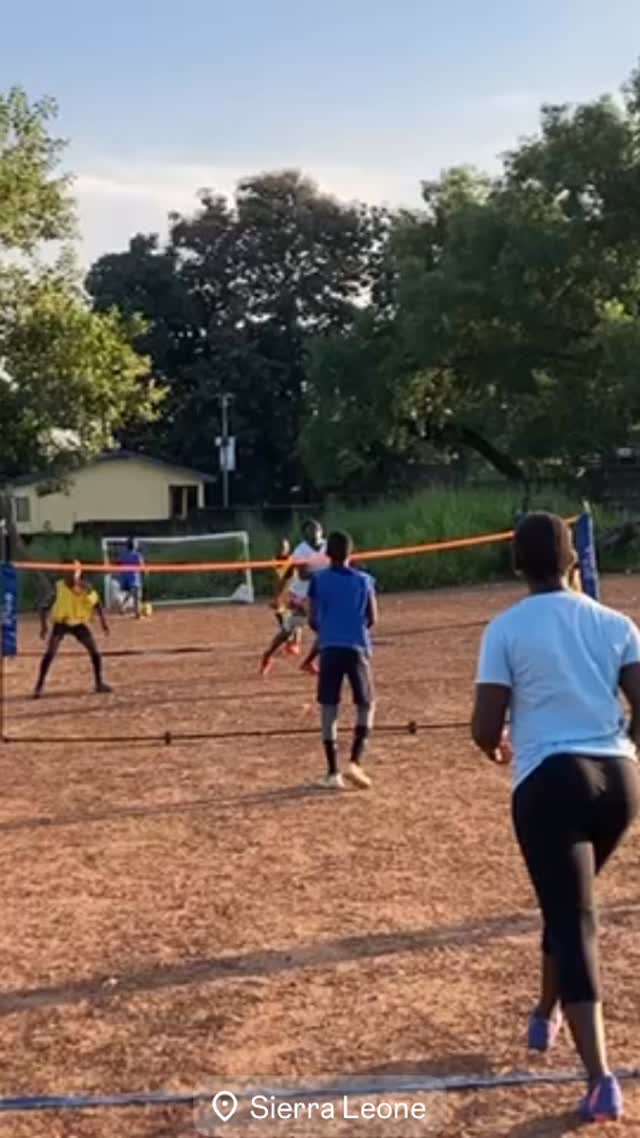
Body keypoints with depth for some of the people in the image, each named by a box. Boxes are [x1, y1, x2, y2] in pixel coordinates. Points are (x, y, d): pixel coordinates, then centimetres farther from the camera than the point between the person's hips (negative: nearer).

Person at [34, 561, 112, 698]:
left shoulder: (85, 588, -11)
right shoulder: (59, 587, -15)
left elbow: (96, 603, 1)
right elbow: (45, 606, -9)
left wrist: (103, 621, -7)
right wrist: (44, 625, -19)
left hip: (79, 623, 2)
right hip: (61, 623, -2)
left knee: (95, 652, -4)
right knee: (50, 653, -16)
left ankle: (99, 683, 12)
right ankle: (39, 686, -10)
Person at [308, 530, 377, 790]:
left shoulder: (318, 580, 1)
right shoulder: (363, 580, 3)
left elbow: (313, 621, 1)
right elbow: (372, 619, 6)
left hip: (330, 649, 0)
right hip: (357, 648, 0)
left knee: (329, 709, 7)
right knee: (366, 706, 12)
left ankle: (333, 772, 5)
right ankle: (354, 762, -5)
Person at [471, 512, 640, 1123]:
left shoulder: (507, 629, -3)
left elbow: (484, 729, -6)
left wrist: (496, 749, 17)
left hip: (550, 780, -4)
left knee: (573, 920, -2)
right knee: (570, 904, 26)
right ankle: (548, 1015, 43)